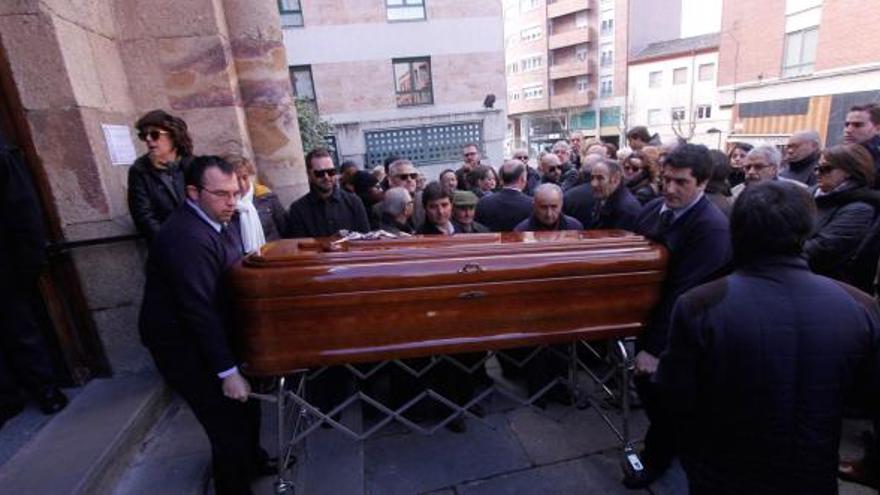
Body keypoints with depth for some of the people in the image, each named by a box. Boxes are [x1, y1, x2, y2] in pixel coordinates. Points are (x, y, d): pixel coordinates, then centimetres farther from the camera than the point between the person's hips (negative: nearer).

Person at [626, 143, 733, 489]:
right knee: (645, 382, 23)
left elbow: (682, 293, -27)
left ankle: (655, 458, 42)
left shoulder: (712, 227, -25)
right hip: (646, 315, 7)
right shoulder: (652, 209, -4)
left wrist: (656, 348, -24)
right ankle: (667, 438, 53)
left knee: (662, 392, 14)